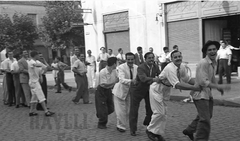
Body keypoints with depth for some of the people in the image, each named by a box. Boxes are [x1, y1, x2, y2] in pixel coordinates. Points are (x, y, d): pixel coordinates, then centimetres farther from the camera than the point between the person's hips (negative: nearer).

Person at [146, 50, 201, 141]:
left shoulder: (182, 68, -7)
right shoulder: (170, 68, -34)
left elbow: (188, 79, 2)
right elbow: (177, 85, -42)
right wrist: (195, 88, -44)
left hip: (165, 90, 8)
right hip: (157, 89, -8)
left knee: (163, 113, 13)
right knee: (159, 113, -6)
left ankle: (158, 133, 25)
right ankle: (150, 130, 15)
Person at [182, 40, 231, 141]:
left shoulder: (213, 63, 7)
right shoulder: (203, 63, -22)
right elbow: (203, 82, -27)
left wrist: (218, 88, 6)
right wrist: (220, 86, -30)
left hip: (208, 93, 10)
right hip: (200, 93, -10)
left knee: (208, 115, 24)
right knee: (205, 119, -12)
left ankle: (189, 130, 40)